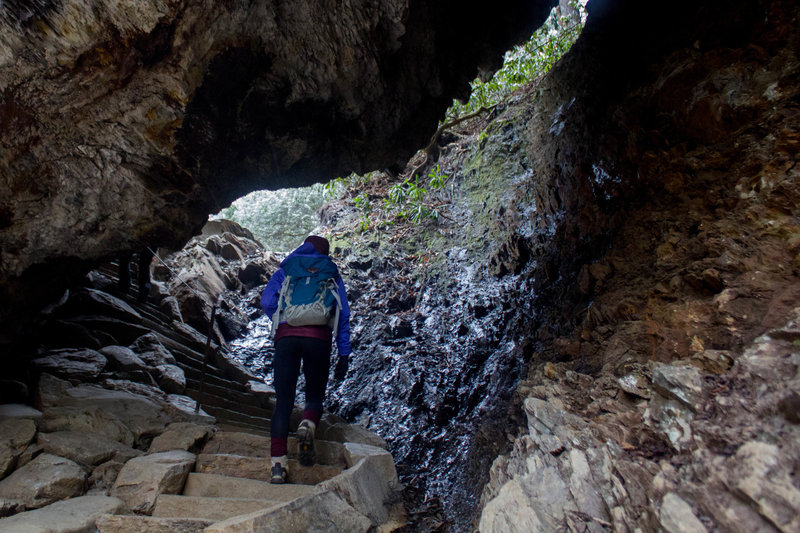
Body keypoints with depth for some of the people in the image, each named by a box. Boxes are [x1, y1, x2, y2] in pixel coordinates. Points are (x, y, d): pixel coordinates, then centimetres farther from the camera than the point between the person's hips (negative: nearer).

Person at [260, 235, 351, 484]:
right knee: (315, 395, 15)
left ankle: (278, 462, -3)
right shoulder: (331, 272, 19)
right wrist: (344, 354, 10)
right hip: (319, 338, 0)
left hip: (286, 336, 1)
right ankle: (308, 424, -17)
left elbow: (267, 300, 6)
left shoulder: (286, 268, 21)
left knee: (283, 400, 6)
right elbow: (343, 314, 10)